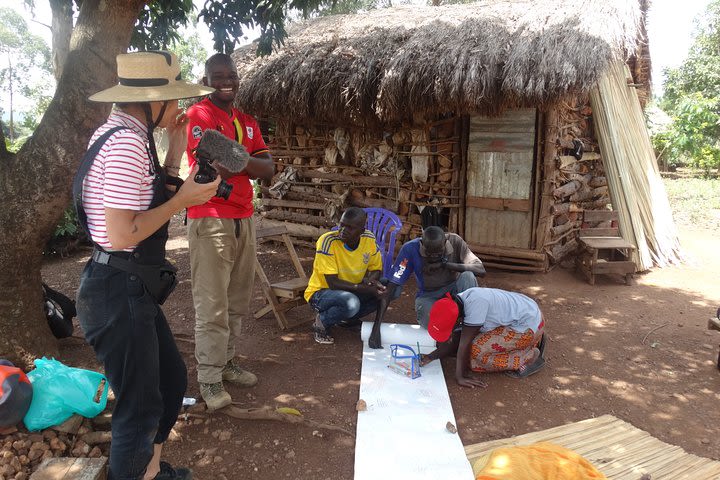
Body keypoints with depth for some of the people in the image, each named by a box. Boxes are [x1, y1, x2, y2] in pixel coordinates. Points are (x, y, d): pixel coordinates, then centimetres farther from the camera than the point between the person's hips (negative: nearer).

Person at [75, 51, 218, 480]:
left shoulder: (124, 134, 11)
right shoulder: (128, 142, -21)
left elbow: (147, 204, 14)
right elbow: (122, 235, -25)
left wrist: (175, 152, 9)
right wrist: (182, 200, -15)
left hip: (132, 289, 11)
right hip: (118, 293, -11)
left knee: (172, 378, 23)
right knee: (140, 405, 5)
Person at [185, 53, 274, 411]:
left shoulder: (248, 122, 16)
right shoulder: (197, 115, -5)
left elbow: (267, 169, 4)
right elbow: (213, 166, -16)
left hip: (244, 219, 7)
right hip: (210, 220, -7)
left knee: (237, 301, 13)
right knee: (212, 306, -5)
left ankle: (227, 362, 26)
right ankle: (209, 380, 5)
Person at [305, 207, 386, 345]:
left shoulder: (369, 239, -10)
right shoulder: (328, 241, -26)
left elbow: (376, 270, 3)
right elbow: (333, 283, -26)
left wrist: (370, 280, -21)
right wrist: (365, 289, -31)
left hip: (352, 291, 6)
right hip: (321, 292, -6)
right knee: (351, 302, -37)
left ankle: (347, 318, 7)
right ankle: (322, 322, -4)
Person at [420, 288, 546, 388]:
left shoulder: (475, 302, -34)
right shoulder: (456, 306, -8)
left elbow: (464, 343, -29)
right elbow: (454, 343, 0)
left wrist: (460, 376, -22)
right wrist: (430, 357, -12)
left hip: (529, 326, -9)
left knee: (474, 351, -17)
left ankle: (530, 358, -3)